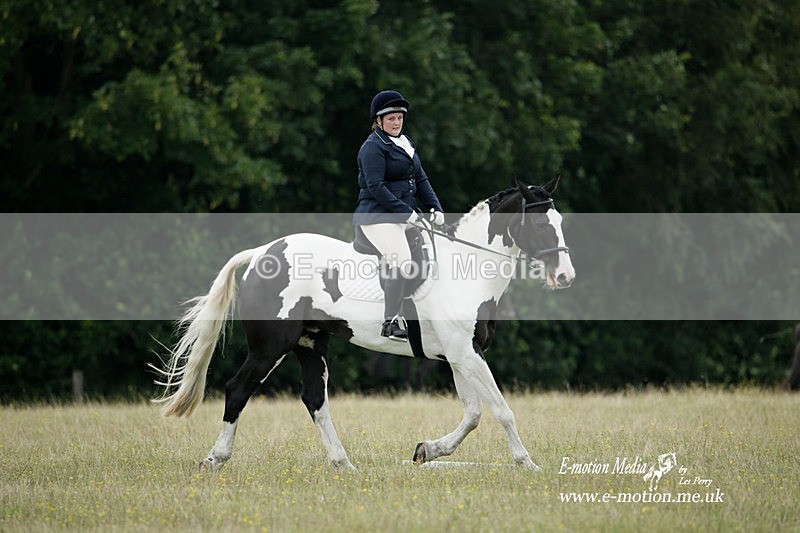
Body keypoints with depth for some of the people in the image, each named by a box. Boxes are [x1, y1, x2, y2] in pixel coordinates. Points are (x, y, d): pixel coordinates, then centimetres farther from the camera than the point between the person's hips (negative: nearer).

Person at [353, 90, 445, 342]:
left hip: (399, 217, 9)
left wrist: (434, 207, 3)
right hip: (377, 217, -9)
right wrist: (405, 210, -24)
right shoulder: (373, 147, -10)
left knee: (392, 267, 11)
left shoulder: (405, 143, 17)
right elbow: (375, 186, -19)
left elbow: (420, 178, 17)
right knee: (402, 263, -20)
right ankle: (391, 322, -17)